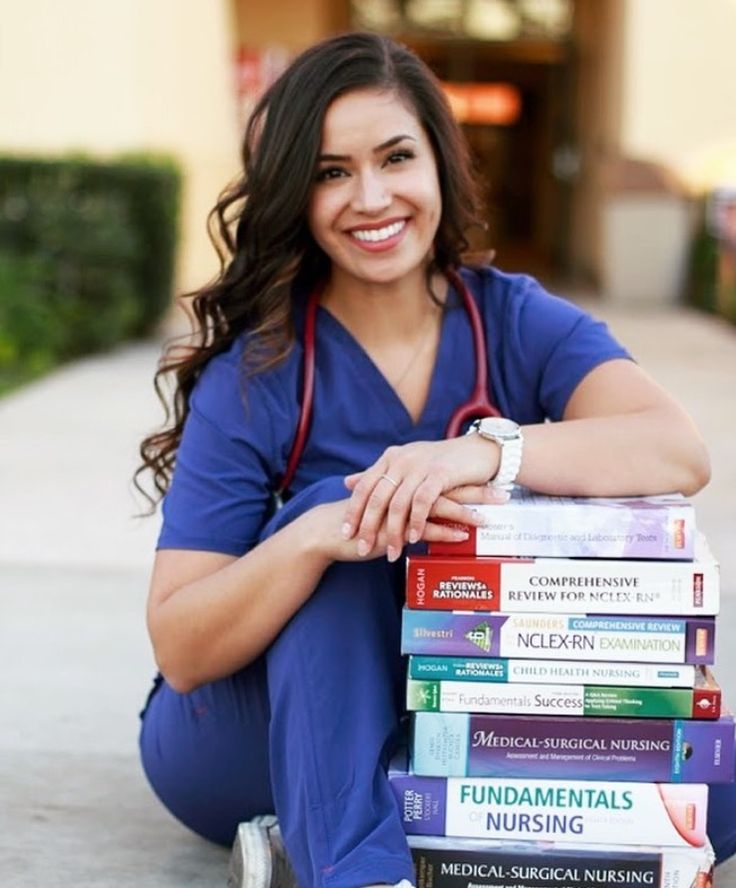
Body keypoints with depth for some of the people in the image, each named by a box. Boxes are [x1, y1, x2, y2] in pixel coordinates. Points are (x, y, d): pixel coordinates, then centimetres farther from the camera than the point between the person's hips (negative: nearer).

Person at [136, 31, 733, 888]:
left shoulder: (518, 323, -6)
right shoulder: (255, 376, -13)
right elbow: (180, 651, -18)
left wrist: (488, 453, -42)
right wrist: (315, 537, -37)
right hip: (250, 744, -2)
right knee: (335, 508, -28)